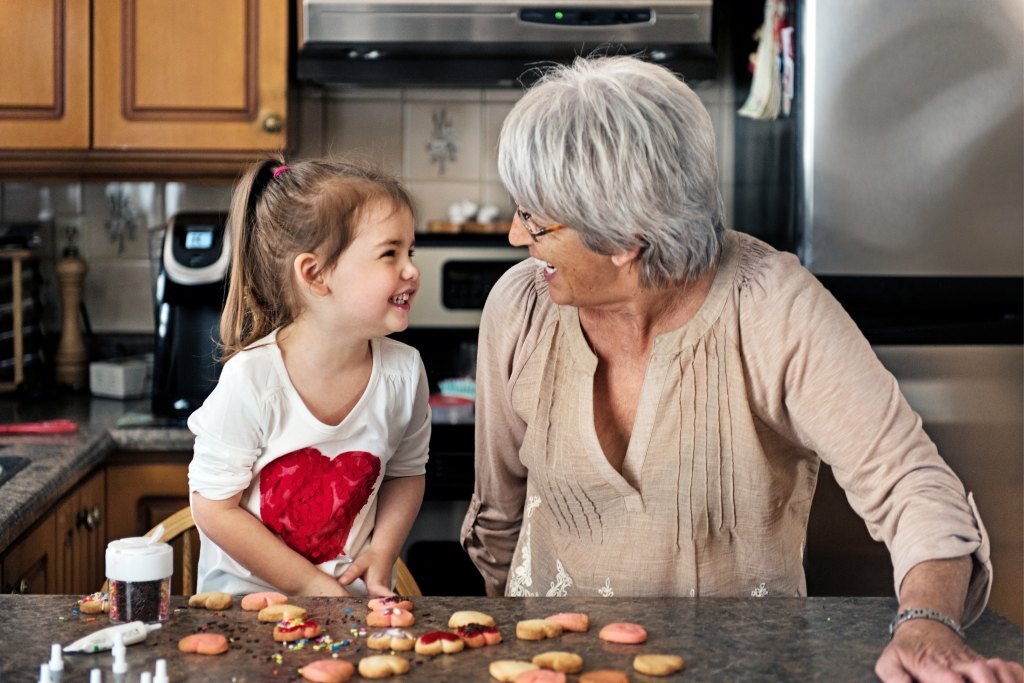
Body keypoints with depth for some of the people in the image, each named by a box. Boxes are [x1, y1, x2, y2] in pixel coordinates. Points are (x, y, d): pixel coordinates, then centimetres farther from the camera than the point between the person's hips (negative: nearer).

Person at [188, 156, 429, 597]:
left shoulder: (403, 371, -6)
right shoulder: (251, 379, -19)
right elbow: (213, 506, -13)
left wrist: (382, 552, -5)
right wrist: (309, 585, -12)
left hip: (354, 596, 3)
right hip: (246, 594, -3)